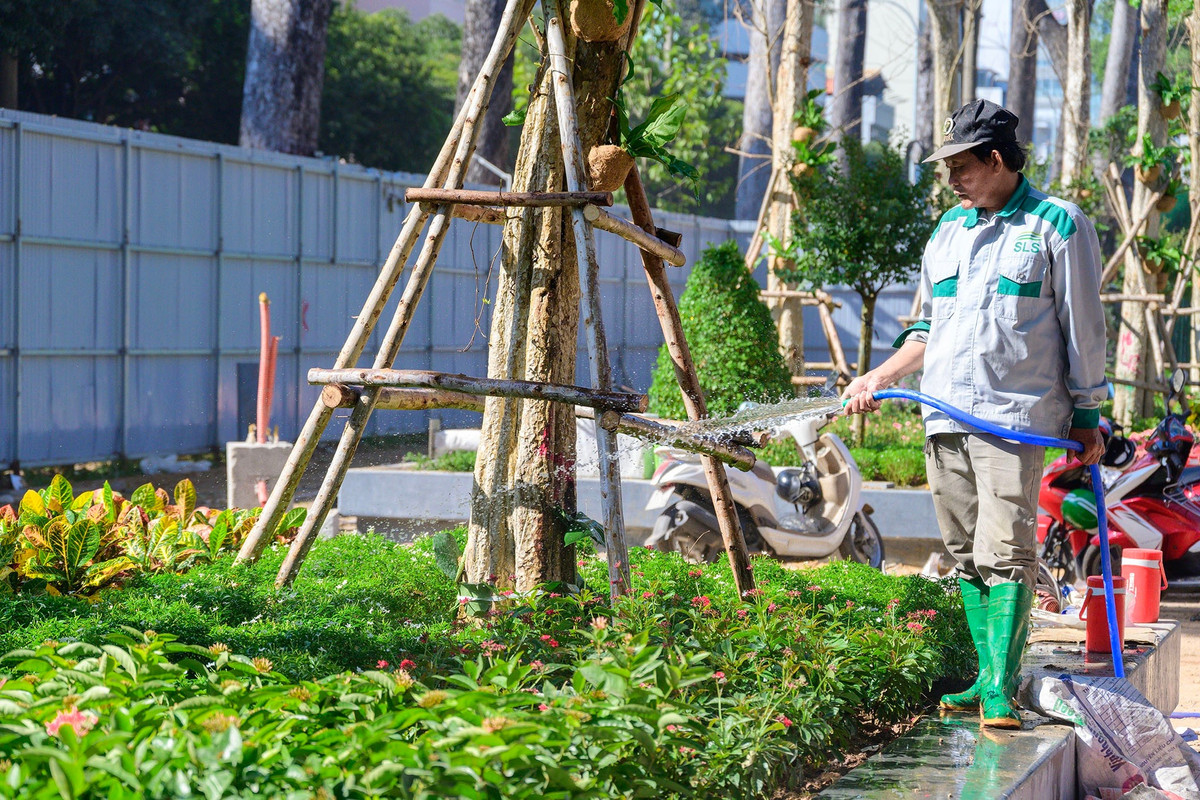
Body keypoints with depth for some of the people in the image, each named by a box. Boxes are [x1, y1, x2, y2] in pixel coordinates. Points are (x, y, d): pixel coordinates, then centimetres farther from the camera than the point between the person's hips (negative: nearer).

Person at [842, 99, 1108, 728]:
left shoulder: (1058, 225, 0)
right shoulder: (948, 231, 18)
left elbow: (1082, 329, 1)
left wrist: (1087, 418, 1)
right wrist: (879, 377, 14)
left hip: (1016, 416, -6)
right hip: (944, 415, 6)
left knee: (1005, 552, -13)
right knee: (966, 553, 7)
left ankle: (1002, 690, -12)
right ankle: (986, 678, 13)